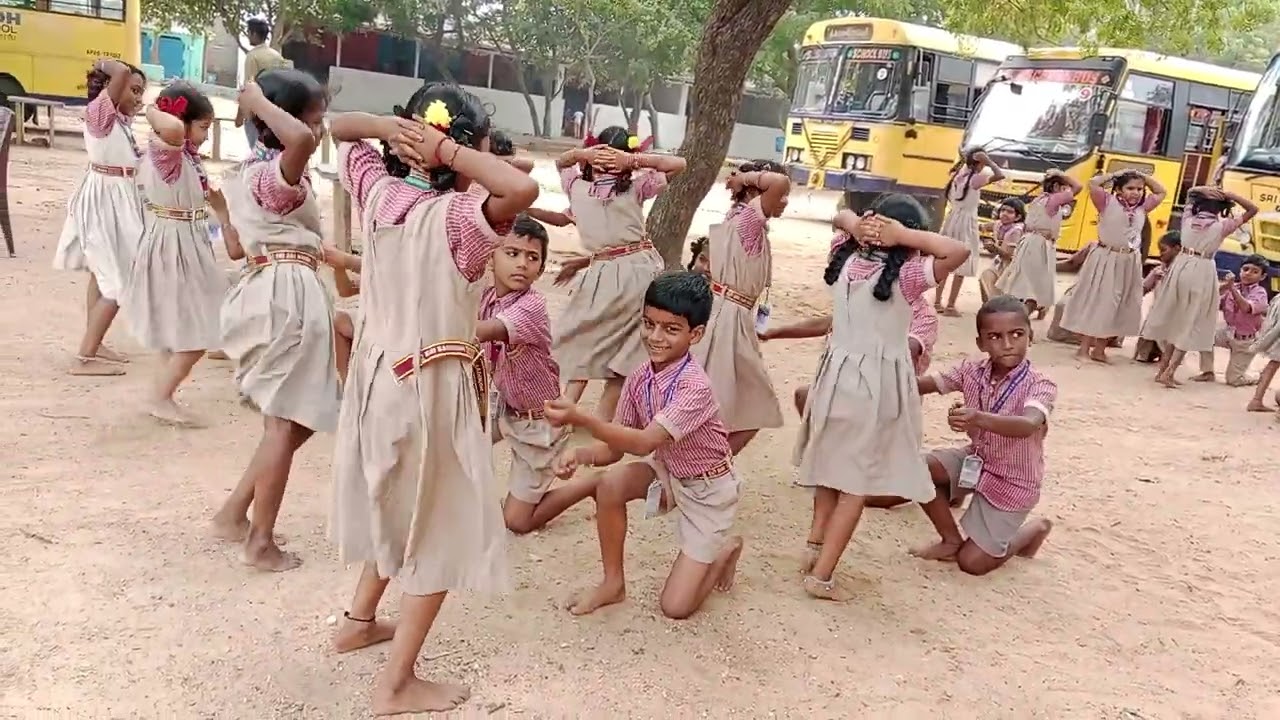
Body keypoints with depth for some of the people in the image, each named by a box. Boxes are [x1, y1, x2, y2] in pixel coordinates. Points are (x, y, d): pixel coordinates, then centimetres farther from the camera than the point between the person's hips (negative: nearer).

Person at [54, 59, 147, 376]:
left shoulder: (122, 118, 7)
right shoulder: (99, 110, -18)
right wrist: (105, 65, -13)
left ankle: (92, 344, 33)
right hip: (103, 200, -11)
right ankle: (83, 358, -6)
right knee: (117, 282, -10)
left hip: (119, 199, 11)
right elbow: (122, 72, -30)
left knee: (103, 273, 19)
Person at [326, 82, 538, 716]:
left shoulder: (379, 192, -2)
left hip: (377, 373, 8)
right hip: (431, 386, -8)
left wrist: (388, 126, -6)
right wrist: (449, 149, -25)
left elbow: (340, 129, 15)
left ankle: (359, 621, 45)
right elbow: (523, 189, -40)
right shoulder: (458, 216, -22)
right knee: (441, 532, 7)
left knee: (399, 509, 28)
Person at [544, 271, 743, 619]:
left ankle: (725, 551, 22)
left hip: (707, 488, -6)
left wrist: (579, 418, -53)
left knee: (675, 606, -8)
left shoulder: (695, 387, -33)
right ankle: (613, 583, -4)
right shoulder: (639, 378, -12)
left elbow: (644, 443, -42)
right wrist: (579, 454, -31)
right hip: (668, 471, 6)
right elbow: (614, 448, -9)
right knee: (610, 485, -26)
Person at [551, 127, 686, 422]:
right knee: (622, 350, 4)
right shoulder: (635, 187, -5)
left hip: (601, 274, 1)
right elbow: (678, 164, 0)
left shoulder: (577, 186, 0)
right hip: (639, 270, -1)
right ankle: (604, 420, 5)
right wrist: (635, 159, -9)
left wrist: (582, 153, -1)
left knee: (582, 341, 15)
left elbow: (561, 161, 21)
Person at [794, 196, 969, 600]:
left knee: (832, 470, 22)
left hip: (838, 374, 6)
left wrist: (856, 227, -5)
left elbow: (842, 217, 17)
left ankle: (815, 549, 32)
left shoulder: (847, 259, -1)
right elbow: (959, 252, -27)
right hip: (876, 384, -6)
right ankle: (822, 575, 5)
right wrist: (905, 236, -20)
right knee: (857, 484, 3)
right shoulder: (906, 275, -18)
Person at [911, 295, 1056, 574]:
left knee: (972, 562, -5)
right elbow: (928, 384, -10)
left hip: (1012, 483, -5)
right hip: (975, 460, 5)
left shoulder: (1040, 386, -28)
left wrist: (978, 418, -65)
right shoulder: (973, 369, -12)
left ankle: (1033, 531, 24)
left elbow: (1028, 425, -47)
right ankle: (952, 541, 6)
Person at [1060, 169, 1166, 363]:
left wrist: (1144, 177, 9)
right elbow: (1093, 183, -20)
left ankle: (1099, 349, 17)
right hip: (1105, 259, -5)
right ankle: (1084, 348, 7)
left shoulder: (1142, 208, 7)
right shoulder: (1108, 202, -7)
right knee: (1094, 302, 0)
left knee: (1115, 306, 9)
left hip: (1129, 262, 6)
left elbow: (1161, 192, 21)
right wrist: (1116, 174, -8)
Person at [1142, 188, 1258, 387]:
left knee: (1173, 318, 15)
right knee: (1190, 323, 2)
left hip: (1181, 267, 4)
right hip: (1202, 273, -4)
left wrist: (1206, 190, 1)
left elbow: (1190, 193, 19)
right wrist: (1230, 196, -5)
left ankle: (1164, 368, 19)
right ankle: (1169, 372, -4)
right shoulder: (1222, 226, -7)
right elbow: (1253, 210, -1)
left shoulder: (1188, 218, 2)